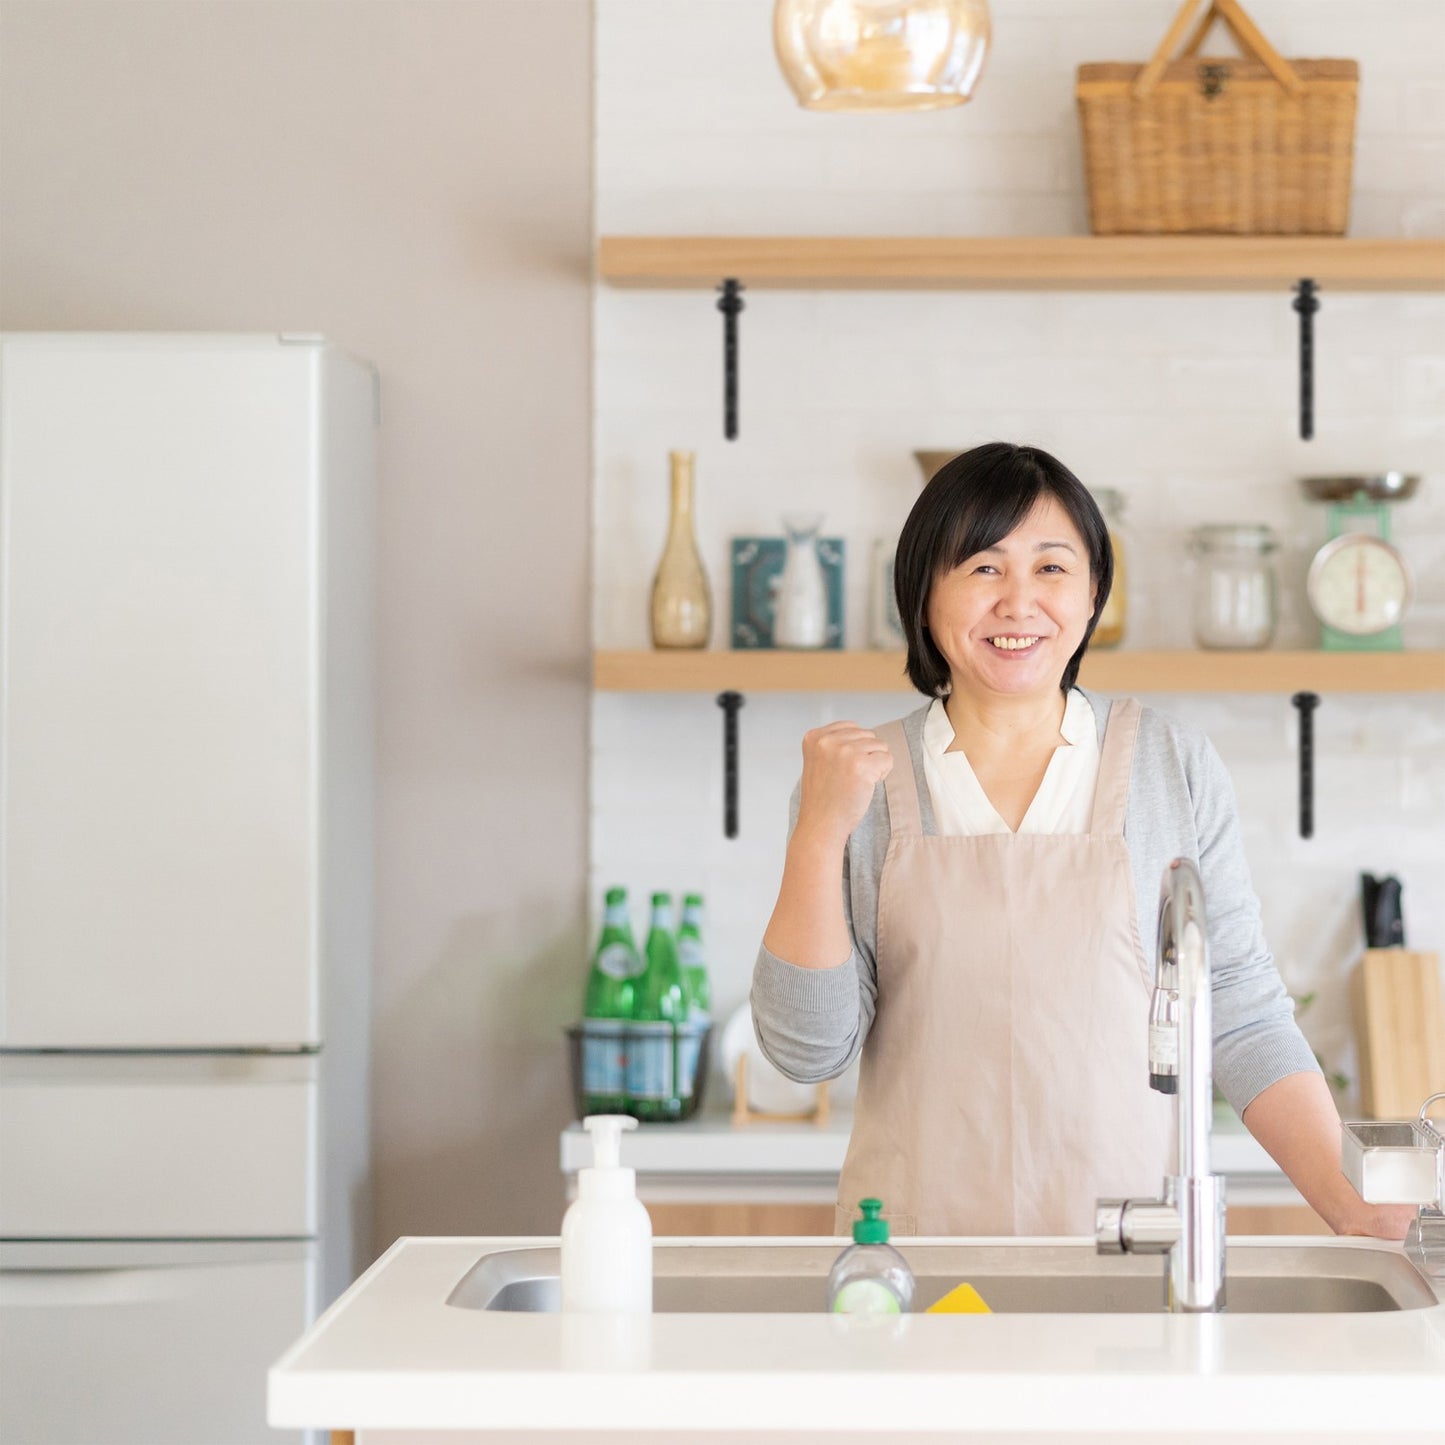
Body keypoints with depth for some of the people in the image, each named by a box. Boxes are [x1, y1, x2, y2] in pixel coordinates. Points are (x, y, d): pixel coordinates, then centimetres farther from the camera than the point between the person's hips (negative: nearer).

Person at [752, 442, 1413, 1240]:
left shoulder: (1174, 764, 5)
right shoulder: (859, 776, 5)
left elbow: (1242, 1018, 7)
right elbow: (808, 1049, 0)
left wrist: (1352, 1205, -3)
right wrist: (821, 832, -9)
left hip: (1131, 1241, 1)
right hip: (919, 1240, -1)